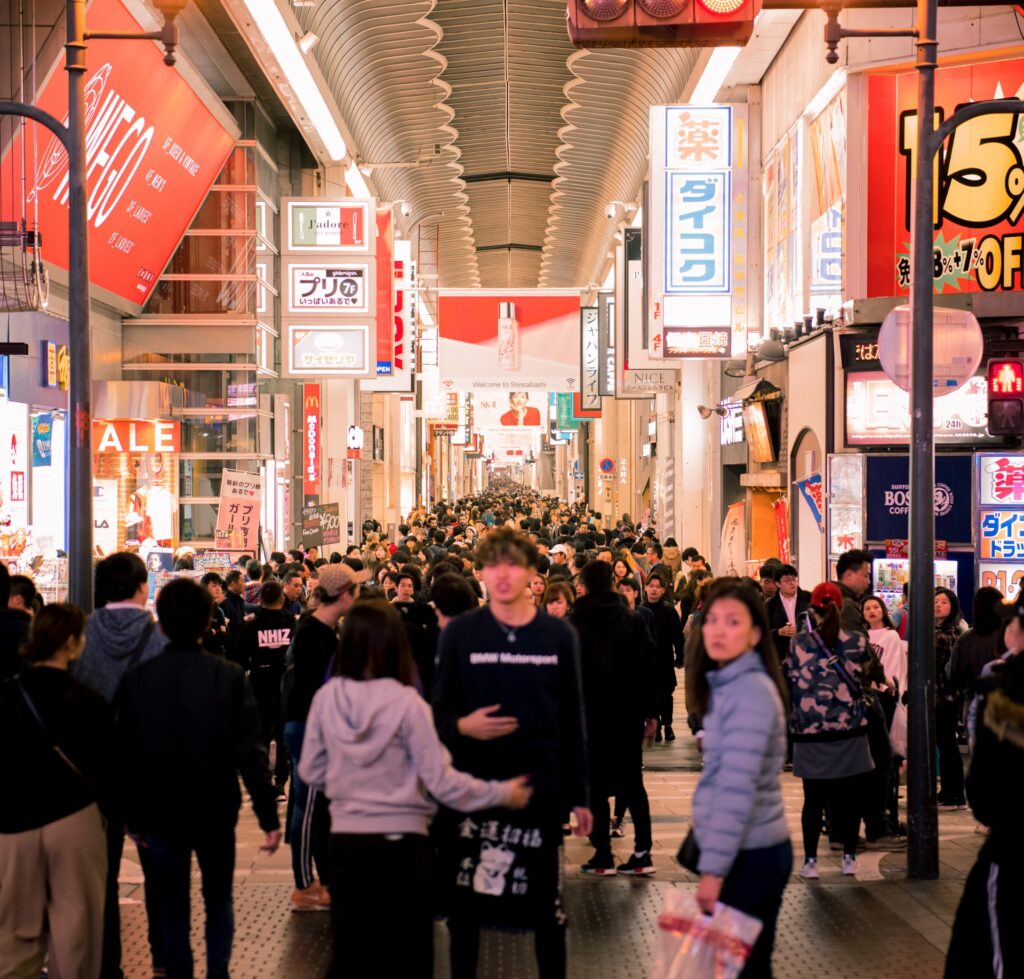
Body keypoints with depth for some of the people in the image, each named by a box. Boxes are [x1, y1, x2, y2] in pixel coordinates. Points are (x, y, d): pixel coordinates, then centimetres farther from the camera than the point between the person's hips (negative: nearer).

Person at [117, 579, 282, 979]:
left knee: (172, 905, 12)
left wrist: (133, 816, 8)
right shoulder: (228, 676, -13)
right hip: (215, 811, -1)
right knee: (218, 900, 17)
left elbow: (126, 755, -2)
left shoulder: (137, 679, -7)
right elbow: (250, 751, -13)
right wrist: (268, 817, -7)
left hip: (159, 812, 1)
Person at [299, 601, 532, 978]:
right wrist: (502, 793, -1)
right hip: (400, 841, -3)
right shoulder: (406, 702, -15)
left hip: (346, 839, 3)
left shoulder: (327, 697, -4)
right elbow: (440, 780, -12)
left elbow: (311, 772, 6)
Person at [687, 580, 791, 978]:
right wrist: (712, 861, 14)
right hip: (744, 851, 9)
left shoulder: (752, 692, -17)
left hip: (750, 855, -9)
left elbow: (737, 789, -22)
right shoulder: (727, 685, 12)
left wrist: (713, 869, -22)